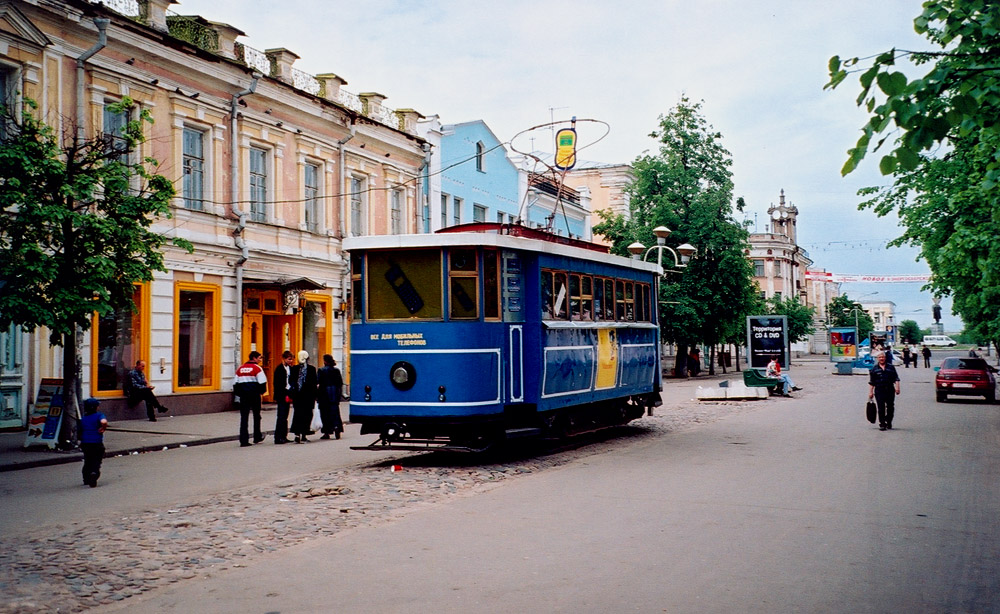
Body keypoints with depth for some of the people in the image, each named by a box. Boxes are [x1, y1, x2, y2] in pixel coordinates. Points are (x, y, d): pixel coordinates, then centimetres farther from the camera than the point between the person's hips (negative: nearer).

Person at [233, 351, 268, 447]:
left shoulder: (240, 368, 10)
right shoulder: (257, 368, -7)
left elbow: (235, 383, 11)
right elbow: (262, 382, -14)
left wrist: (238, 393, 17)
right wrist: (262, 391, 2)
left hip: (243, 396, 4)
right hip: (254, 395, -4)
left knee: (244, 417, 3)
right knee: (256, 416, 14)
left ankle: (243, 441, -3)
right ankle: (257, 437, 24)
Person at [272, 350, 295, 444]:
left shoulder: (290, 368, 12)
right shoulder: (279, 369, -9)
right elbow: (277, 384, -11)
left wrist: (291, 394, 4)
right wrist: (284, 395, -14)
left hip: (288, 395, 7)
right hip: (282, 395, -7)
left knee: (285, 416, 10)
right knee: (281, 416, -7)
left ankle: (283, 436, 14)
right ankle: (278, 437, -5)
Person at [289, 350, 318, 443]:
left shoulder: (294, 368, 0)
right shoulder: (312, 368, -6)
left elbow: (292, 382, 0)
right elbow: (314, 383, -4)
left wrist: (292, 395, 6)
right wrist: (314, 396, 3)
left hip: (297, 395, 2)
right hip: (308, 396, -2)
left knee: (297, 414, 5)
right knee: (307, 415, 7)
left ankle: (297, 434, -9)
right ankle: (303, 435, 8)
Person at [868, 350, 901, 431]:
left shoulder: (891, 367, 10)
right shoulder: (874, 369, 7)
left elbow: (896, 378, 8)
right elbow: (871, 382, 7)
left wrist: (897, 387, -6)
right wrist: (870, 392, 2)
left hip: (890, 390, 2)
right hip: (879, 390, -1)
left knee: (890, 407, 7)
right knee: (881, 408, -7)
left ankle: (888, 422, 23)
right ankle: (882, 424, -4)